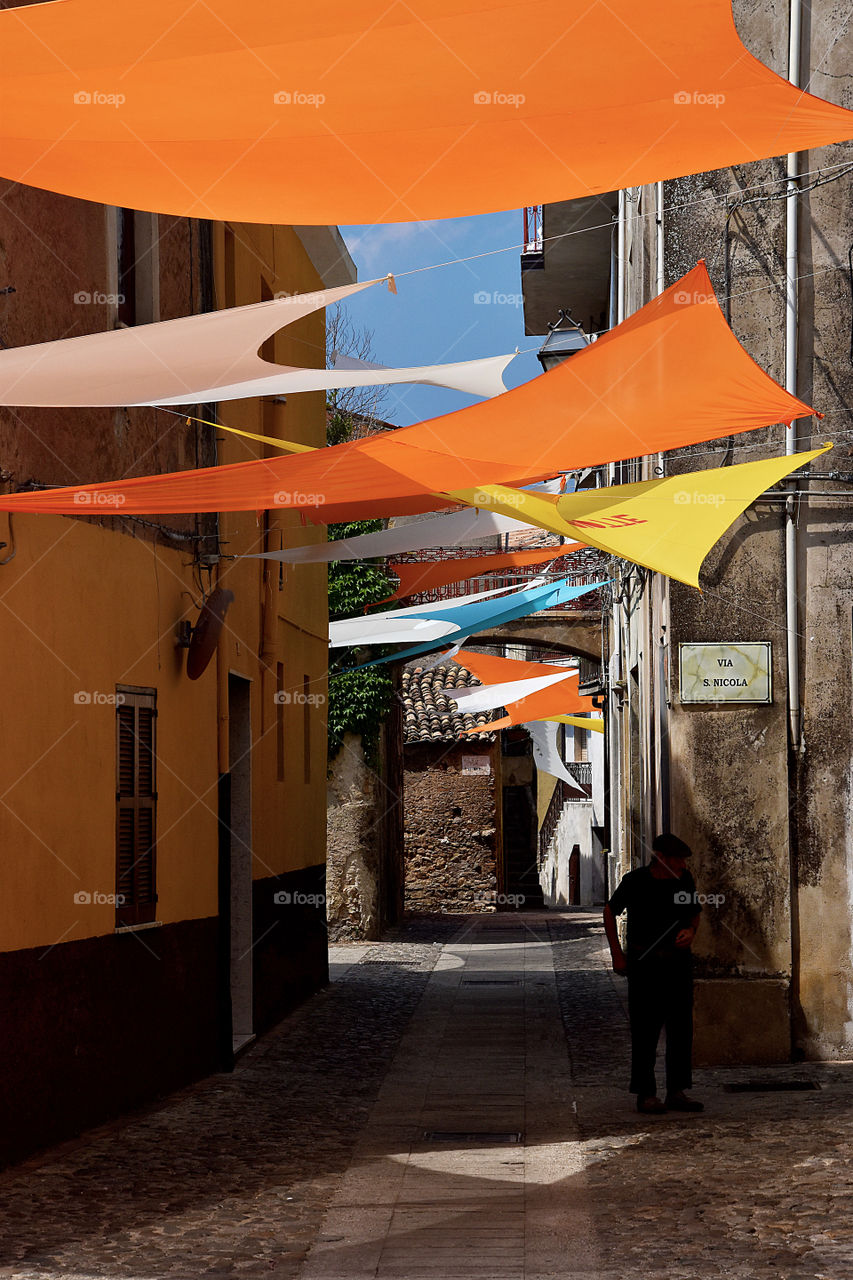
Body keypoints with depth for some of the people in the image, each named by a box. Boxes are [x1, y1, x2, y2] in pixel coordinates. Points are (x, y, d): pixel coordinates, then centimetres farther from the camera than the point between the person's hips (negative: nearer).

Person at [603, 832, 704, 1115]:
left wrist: (690, 931, -5)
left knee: (681, 1028, 4)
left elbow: (695, 913, 17)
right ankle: (646, 1094, 3)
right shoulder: (635, 881, -9)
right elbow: (610, 912, 5)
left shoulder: (685, 880, 2)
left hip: (679, 961, 4)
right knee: (646, 1030, -3)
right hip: (644, 963, -4)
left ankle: (677, 1092, 11)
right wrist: (617, 954, 1)